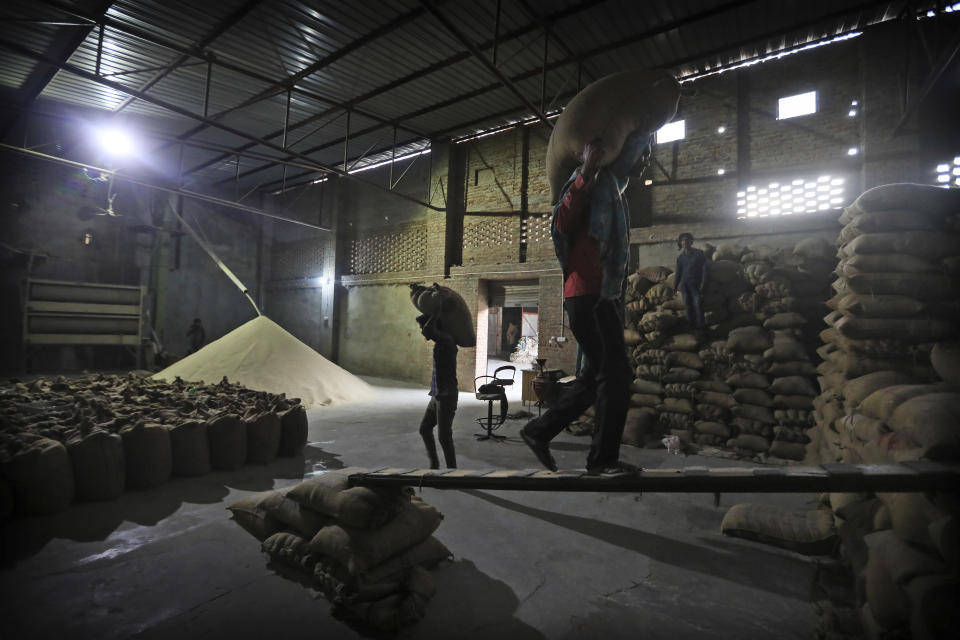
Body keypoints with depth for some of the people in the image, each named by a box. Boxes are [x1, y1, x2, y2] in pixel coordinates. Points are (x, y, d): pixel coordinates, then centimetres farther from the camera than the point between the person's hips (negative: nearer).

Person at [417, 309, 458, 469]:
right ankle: (434, 465, 28)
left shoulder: (446, 339, -16)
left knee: (444, 437, -5)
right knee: (425, 429, 16)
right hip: (437, 396, 10)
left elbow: (428, 330, -34)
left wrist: (437, 314, -18)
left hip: (447, 397, -10)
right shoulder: (441, 341, 13)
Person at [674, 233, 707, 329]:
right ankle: (691, 324, 8)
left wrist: (703, 283, -9)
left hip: (695, 284, -3)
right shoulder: (680, 257, 12)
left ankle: (700, 324, -4)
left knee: (697, 304, -10)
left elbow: (704, 269, 0)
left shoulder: (699, 253, 4)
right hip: (684, 284, 3)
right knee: (688, 304, 2)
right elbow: (678, 272, 16)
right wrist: (675, 286, 11)